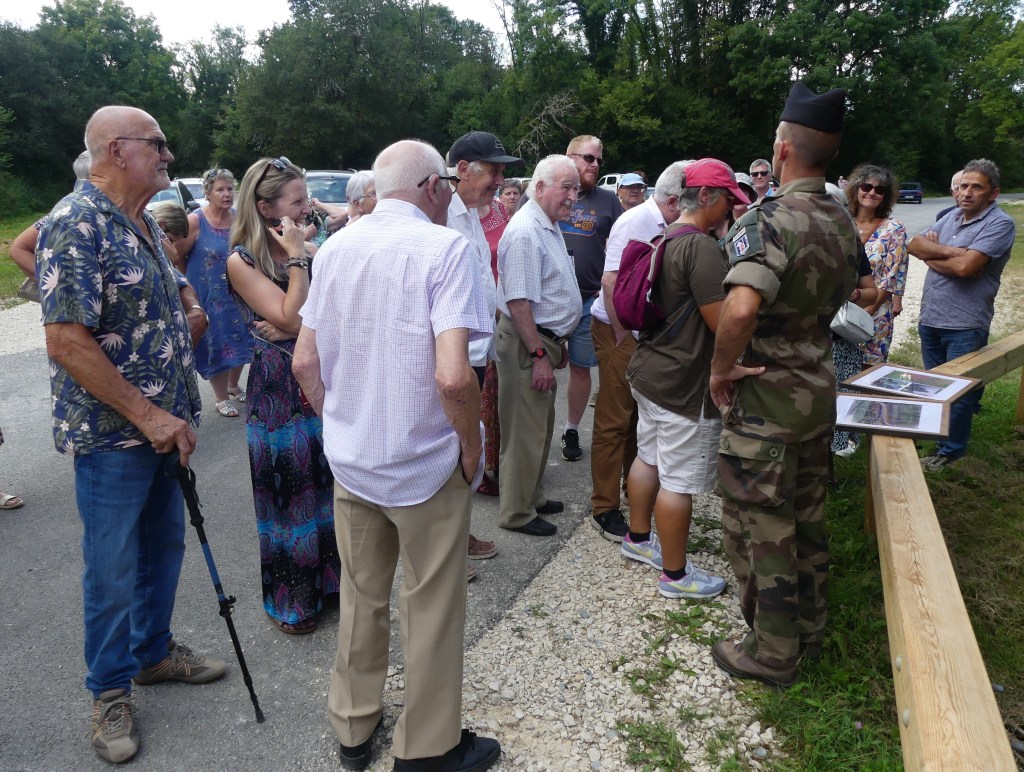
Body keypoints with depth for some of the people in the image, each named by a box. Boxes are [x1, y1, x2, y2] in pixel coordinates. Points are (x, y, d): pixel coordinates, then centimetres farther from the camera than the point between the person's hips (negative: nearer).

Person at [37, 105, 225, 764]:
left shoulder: (145, 222, 9)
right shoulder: (77, 224, -18)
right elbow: (67, 342, -23)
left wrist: (192, 308, 4)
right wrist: (148, 417, -22)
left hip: (164, 424, 8)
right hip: (111, 433, -8)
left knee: (164, 546, 20)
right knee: (114, 567, 7)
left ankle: (154, 651, 40)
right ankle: (111, 690, 27)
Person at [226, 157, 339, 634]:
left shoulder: (310, 251, 5)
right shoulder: (241, 262, -9)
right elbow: (291, 316, -20)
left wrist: (292, 328, -16)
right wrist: (296, 258, -16)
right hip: (279, 391, -5)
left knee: (326, 483, 14)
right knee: (287, 490, 7)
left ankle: (329, 577, 33)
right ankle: (291, 599, 25)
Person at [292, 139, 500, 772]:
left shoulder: (335, 249, 3)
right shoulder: (446, 248, -16)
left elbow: (305, 361, 6)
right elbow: (453, 376, -26)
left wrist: (339, 423, 17)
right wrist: (472, 449, -11)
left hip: (348, 459, 6)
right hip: (426, 466, -6)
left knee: (361, 597, 21)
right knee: (432, 608, 12)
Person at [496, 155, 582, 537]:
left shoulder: (550, 226, 13)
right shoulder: (525, 233, -20)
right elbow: (518, 302, -25)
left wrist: (557, 343, 21)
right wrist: (539, 354, -24)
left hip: (545, 337, 11)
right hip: (526, 344, -11)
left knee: (541, 426, 20)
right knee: (525, 432, -1)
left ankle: (533, 497, 35)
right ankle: (516, 513, 13)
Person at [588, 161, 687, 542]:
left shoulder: (667, 227, 7)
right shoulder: (636, 222, -17)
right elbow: (611, 281, -22)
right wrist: (622, 336, -19)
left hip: (648, 331, 8)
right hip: (619, 330, -8)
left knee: (639, 415, 19)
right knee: (613, 421, -1)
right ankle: (604, 507, 9)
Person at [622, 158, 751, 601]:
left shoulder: (663, 240, 11)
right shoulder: (702, 248, -20)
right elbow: (724, 322, -23)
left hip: (649, 372, 10)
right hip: (685, 386, -10)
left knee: (648, 457, 22)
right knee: (680, 482, 1)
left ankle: (638, 540, 39)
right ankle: (675, 575, 15)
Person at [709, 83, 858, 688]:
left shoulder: (768, 221, -22)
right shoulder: (843, 221, 6)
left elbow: (741, 307, -39)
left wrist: (721, 368, -23)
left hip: (765, 399, -8)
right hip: (820, 389, 8)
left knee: (759, 525, 6)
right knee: (807, 515, 21)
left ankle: (773, 653, 20)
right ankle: (809, 626, 38)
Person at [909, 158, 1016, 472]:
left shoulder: (1000, 224, -11)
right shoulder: (952, 217, 12)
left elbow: (965, 266, -24)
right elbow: (915, 244, 1)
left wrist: (932, 255, -7)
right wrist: (949, 251, -15)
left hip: (964, 326, -7)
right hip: (929, 318, 7)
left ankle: (950, 450, 19)